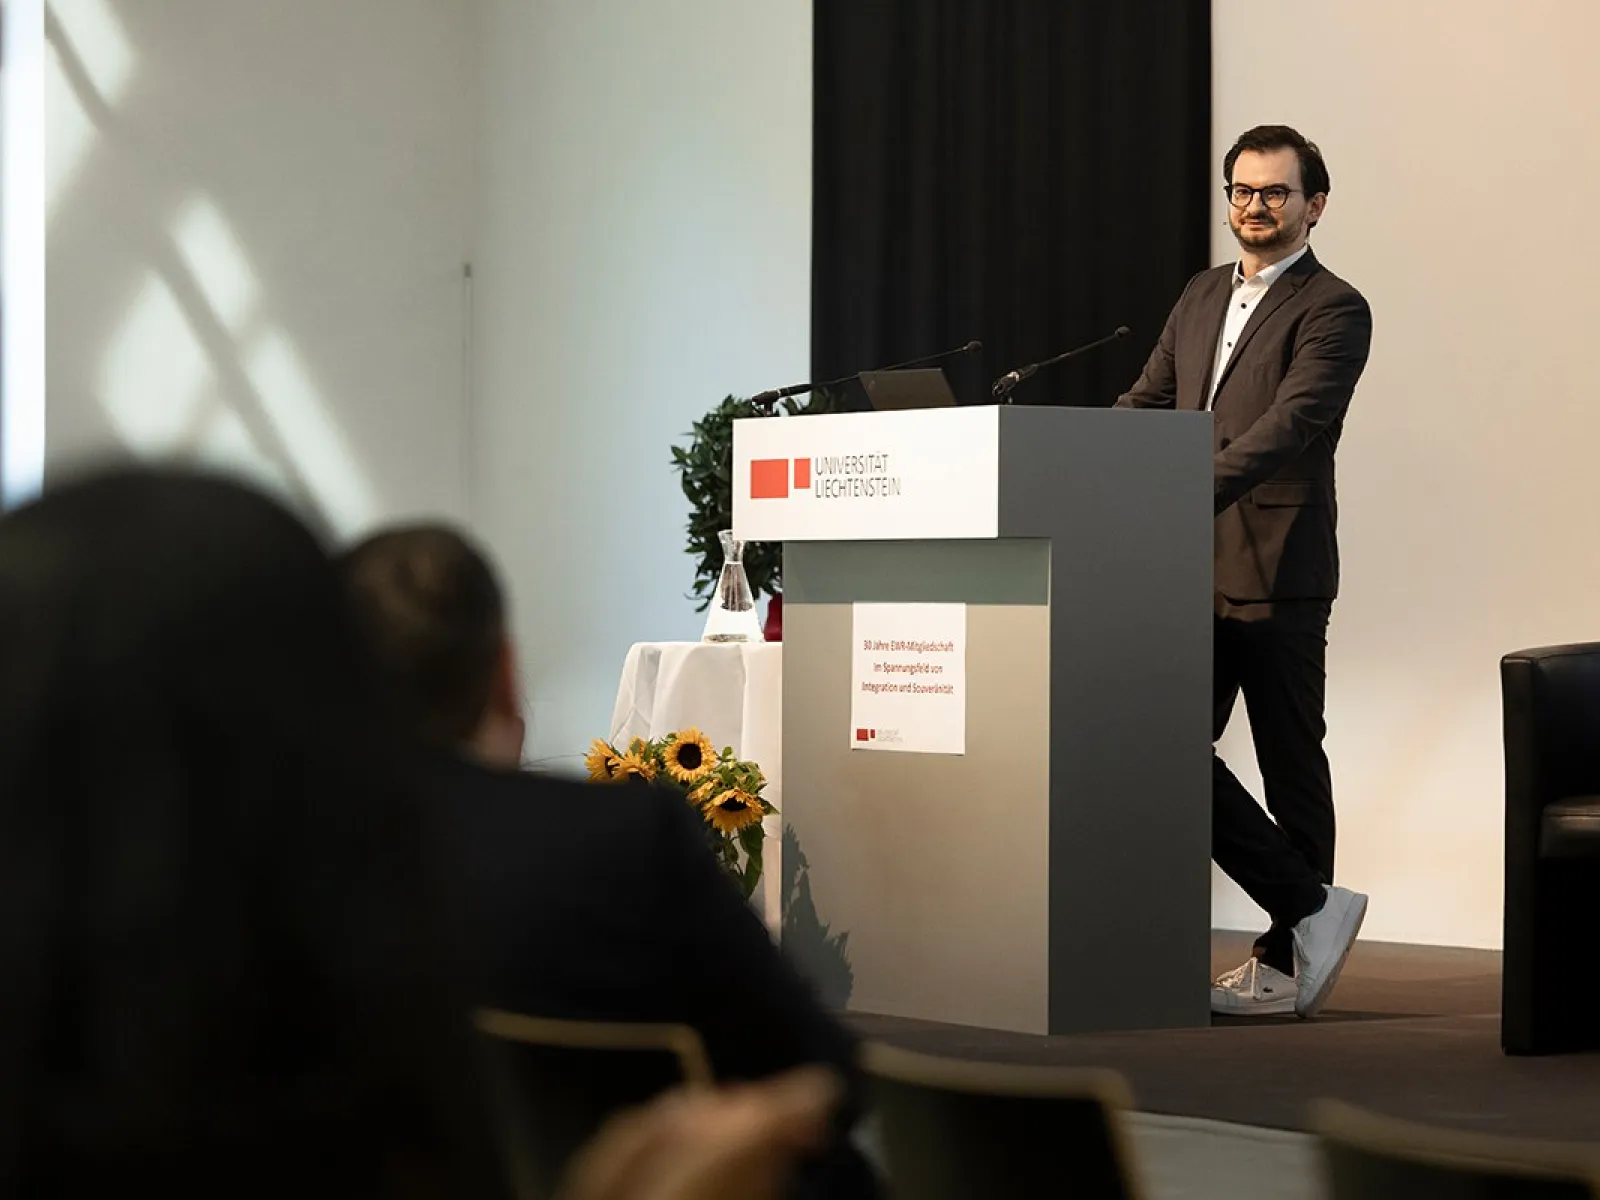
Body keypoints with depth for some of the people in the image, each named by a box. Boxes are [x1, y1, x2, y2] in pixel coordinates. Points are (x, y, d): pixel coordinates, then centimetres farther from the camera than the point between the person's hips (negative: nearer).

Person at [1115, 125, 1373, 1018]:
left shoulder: (1333, 311, -7)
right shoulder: (1203, 297, 17)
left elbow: (1289, 425, -20)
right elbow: (1148, 401, 18)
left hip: (1276, 575, -7)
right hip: (1194, 573, 7)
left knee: (1290, 767, -1)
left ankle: (1287, 962, 9)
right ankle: (1312, 909, 10)